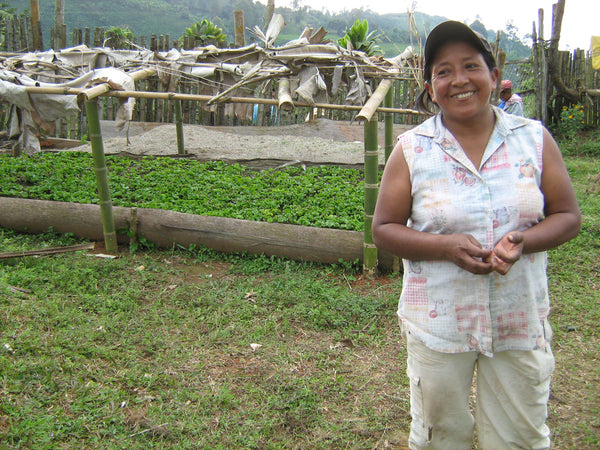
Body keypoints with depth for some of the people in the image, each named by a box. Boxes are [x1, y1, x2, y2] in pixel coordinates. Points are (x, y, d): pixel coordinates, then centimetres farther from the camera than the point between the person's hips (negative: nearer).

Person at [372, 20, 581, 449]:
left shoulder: (535, 139, -1)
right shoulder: (411, 149, -6)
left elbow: (568, 216, 2)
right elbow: (384, 229, -4)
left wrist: (523, 241, -19)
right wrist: (445, 246, -21)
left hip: (521, 321, 2)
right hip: (438, 323, -1)